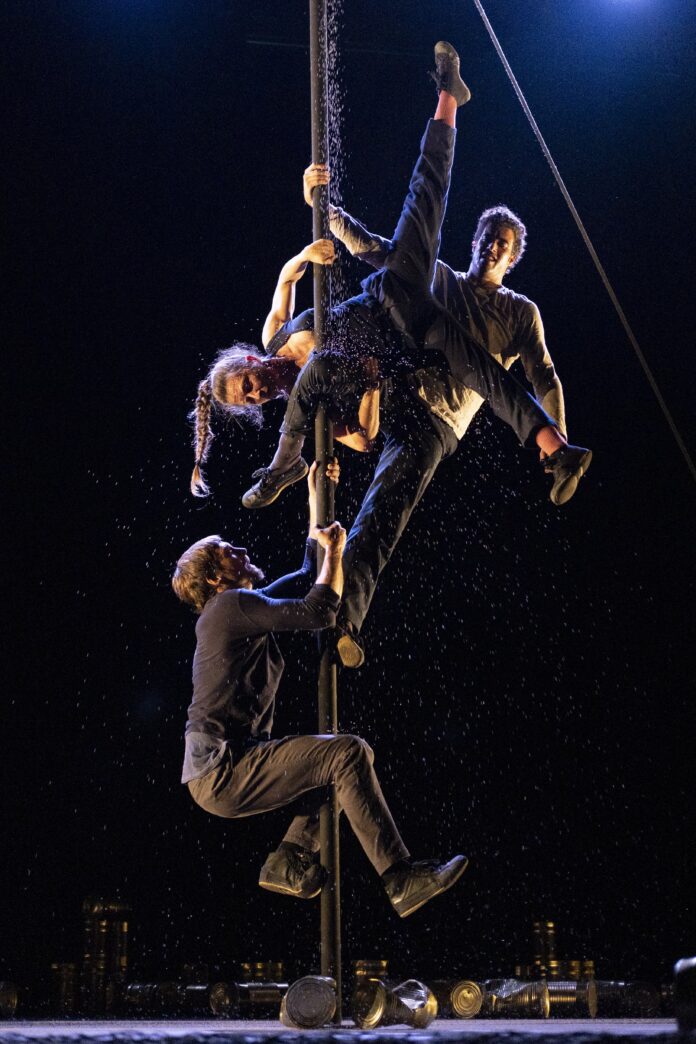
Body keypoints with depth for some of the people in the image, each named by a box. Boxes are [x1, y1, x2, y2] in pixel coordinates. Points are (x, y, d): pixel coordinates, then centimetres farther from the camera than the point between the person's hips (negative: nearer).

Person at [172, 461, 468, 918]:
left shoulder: (241, 606, 21)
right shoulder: (232, 606, -9)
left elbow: (309, 576, 30)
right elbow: (319, 611, -18)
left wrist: (316, 498, 30)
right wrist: (334, 549, -3)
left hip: (225, 765, 10)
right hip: (223, 772, -10)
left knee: (341, 754, 18)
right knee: (348, 754, -19)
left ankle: (292, 861, 6)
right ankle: (402, 879, -23)